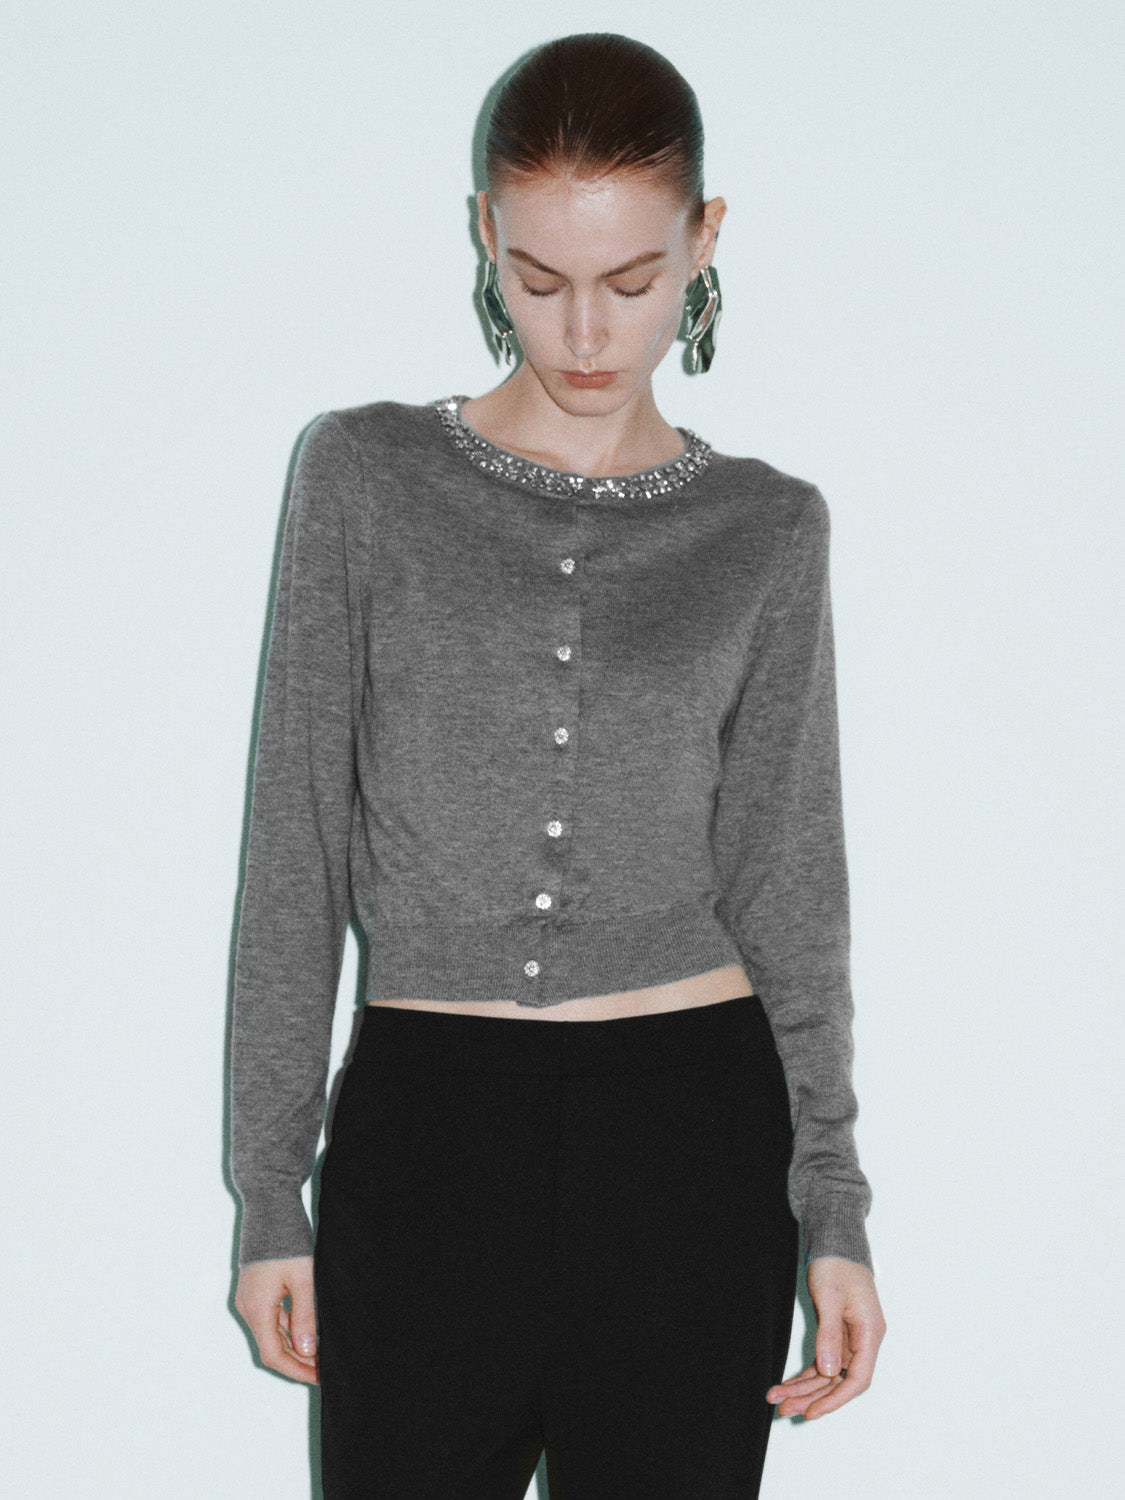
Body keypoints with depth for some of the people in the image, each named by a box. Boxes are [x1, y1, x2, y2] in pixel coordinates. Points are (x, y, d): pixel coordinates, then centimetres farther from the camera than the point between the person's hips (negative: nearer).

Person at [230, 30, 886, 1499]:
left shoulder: (767, 531, 4)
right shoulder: (365, 475, 2)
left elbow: (785, 882, 4)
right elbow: (295, 851, 3)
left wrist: (833, 1207, -3)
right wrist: (270, 1191, 1)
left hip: (690, 1136, 0)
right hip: (427, 1137, 0)